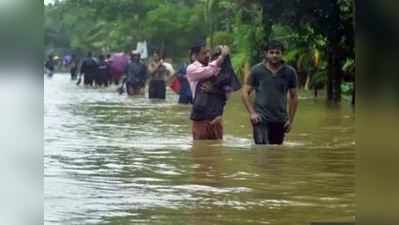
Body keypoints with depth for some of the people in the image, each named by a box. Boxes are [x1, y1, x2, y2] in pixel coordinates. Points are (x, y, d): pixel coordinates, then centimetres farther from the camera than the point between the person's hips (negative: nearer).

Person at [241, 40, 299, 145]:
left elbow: (293, 97, 11)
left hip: (280, 120, 3)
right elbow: (245, 92, 3)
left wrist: (291, 120, 6)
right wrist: (252, 112, -8)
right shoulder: (257, 70, -2)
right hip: (261, 119, -3)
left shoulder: (289, 72, 3)